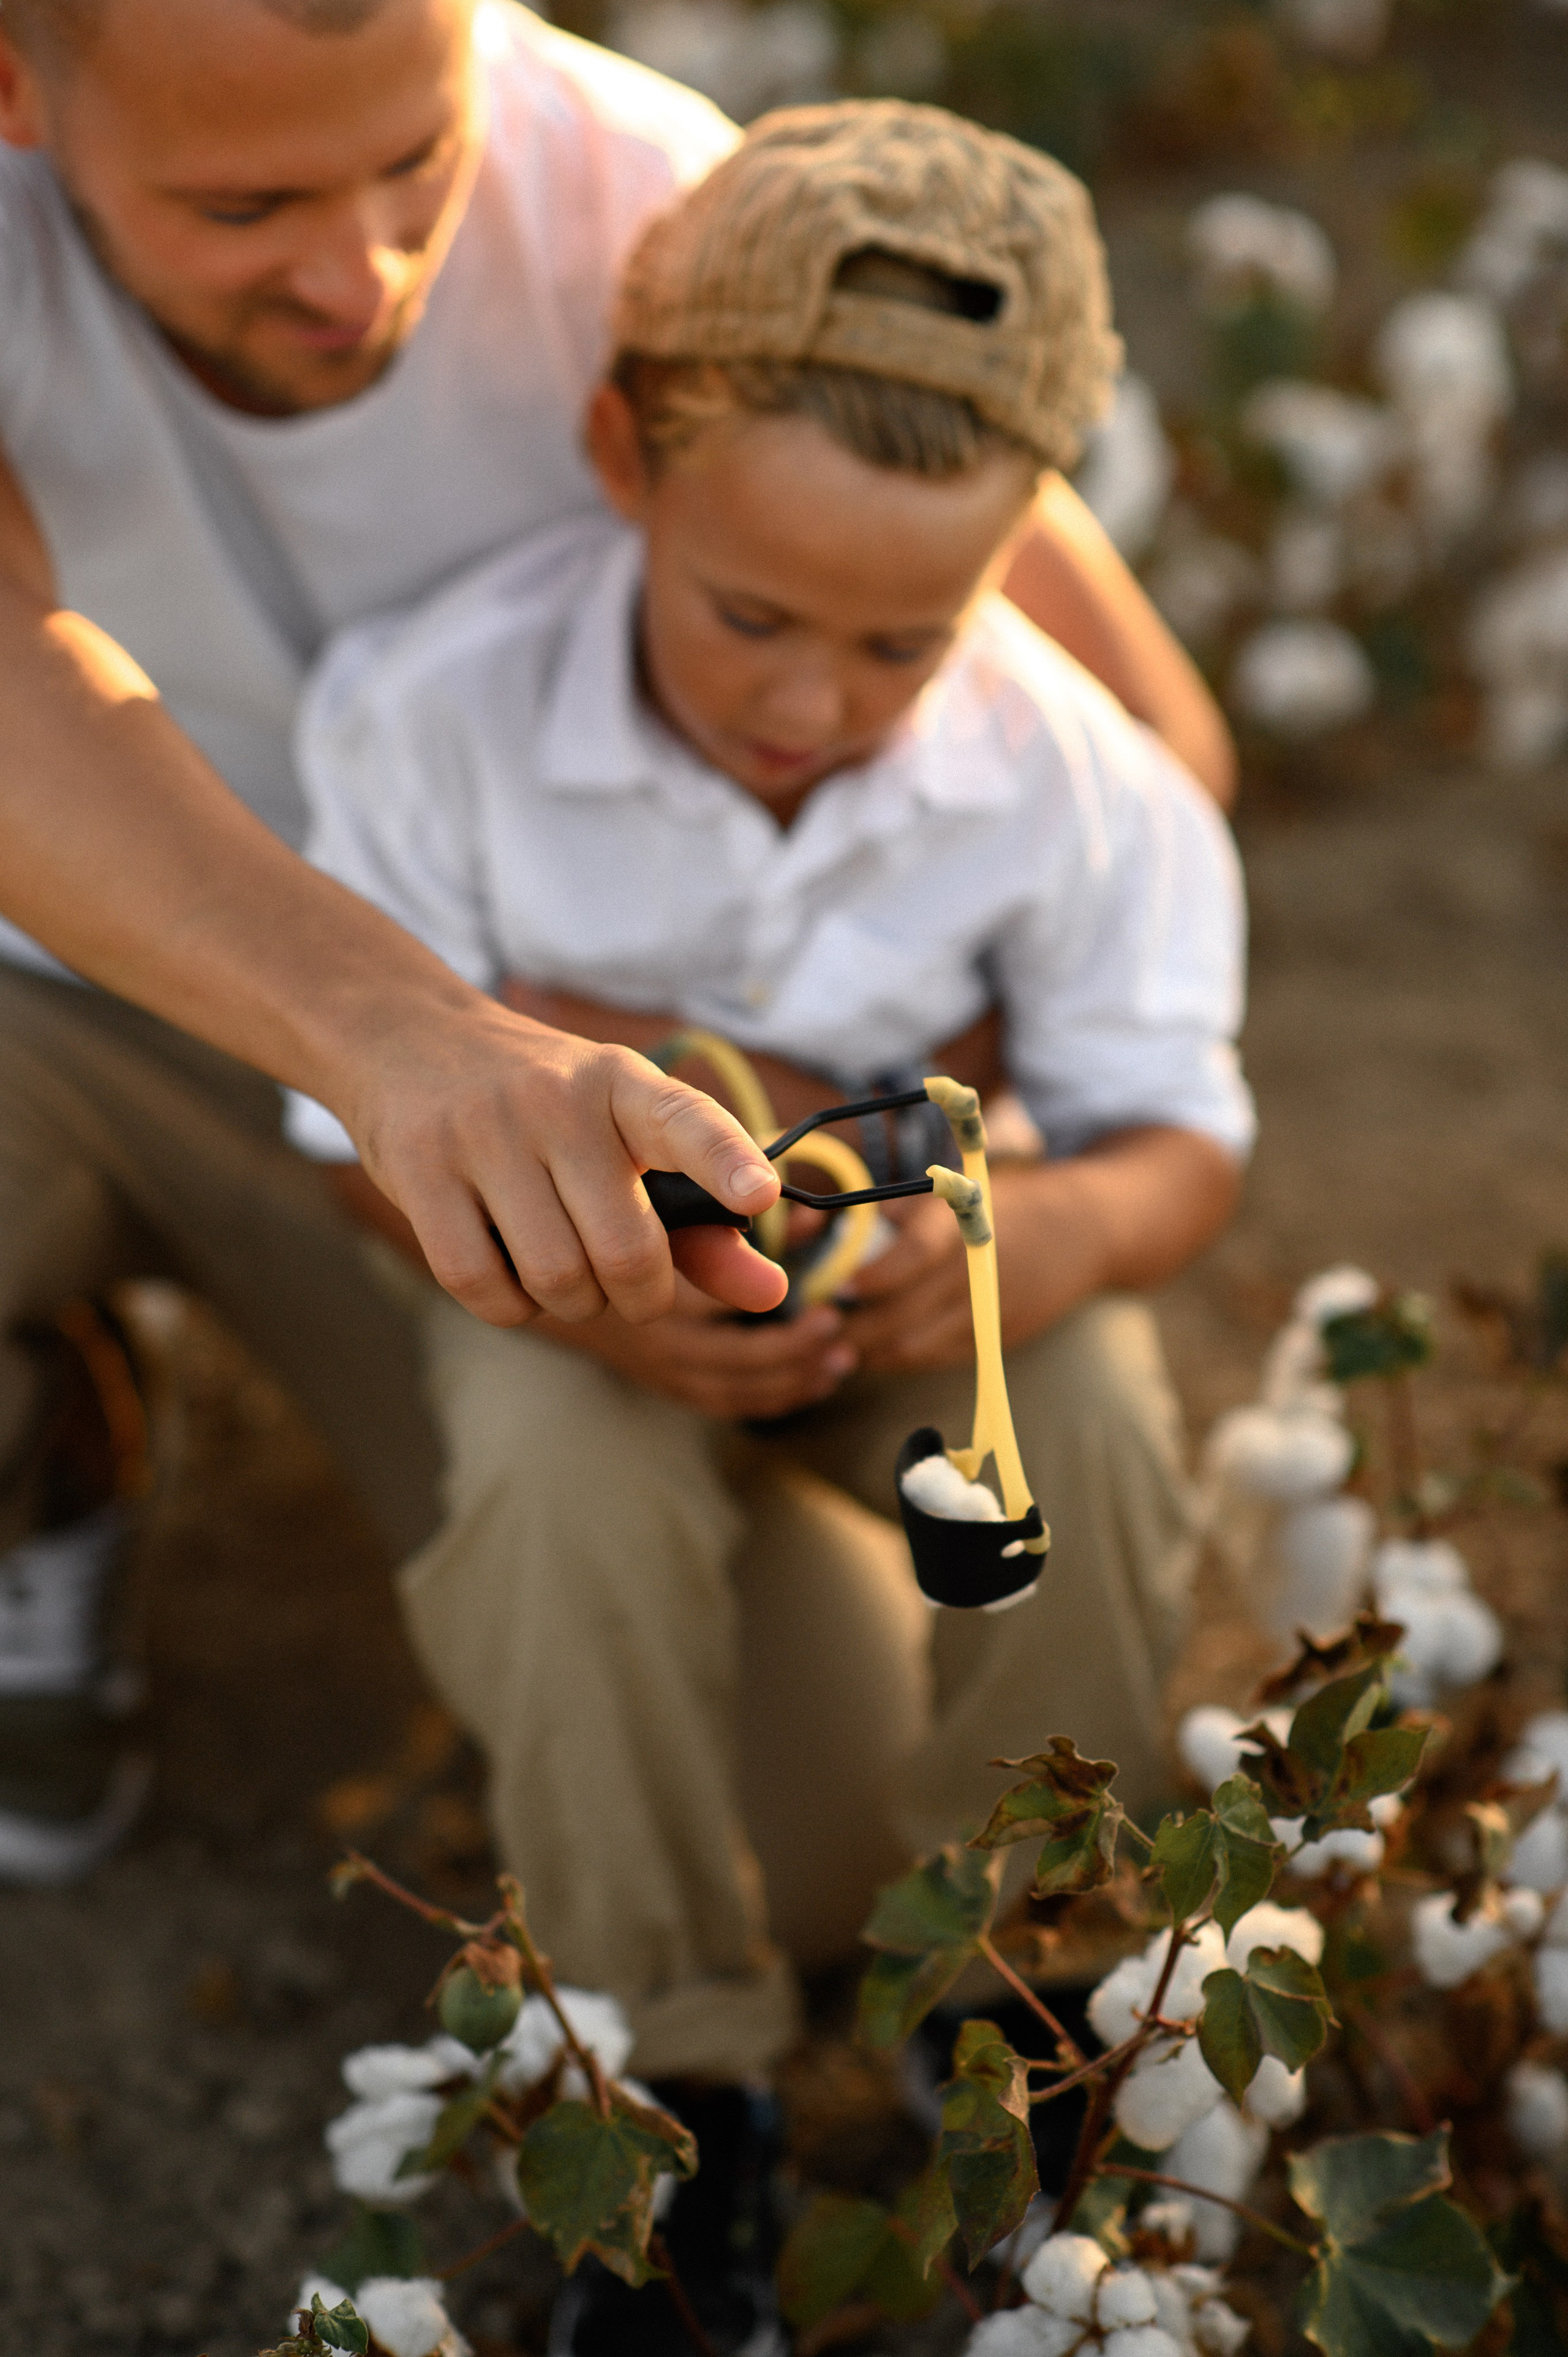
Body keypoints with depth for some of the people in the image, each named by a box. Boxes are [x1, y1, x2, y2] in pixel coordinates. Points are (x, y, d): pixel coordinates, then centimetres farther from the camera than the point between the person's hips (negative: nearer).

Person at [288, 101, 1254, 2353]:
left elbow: (1176, 1128, -13)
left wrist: (1057, 1231, -40)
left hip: (919, 1250, 1)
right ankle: (677, 2067, -10)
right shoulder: (433, 711, -26)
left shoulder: (1068, 775, -22)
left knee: (1090, 1437, -29)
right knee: (559, 1475, -34)